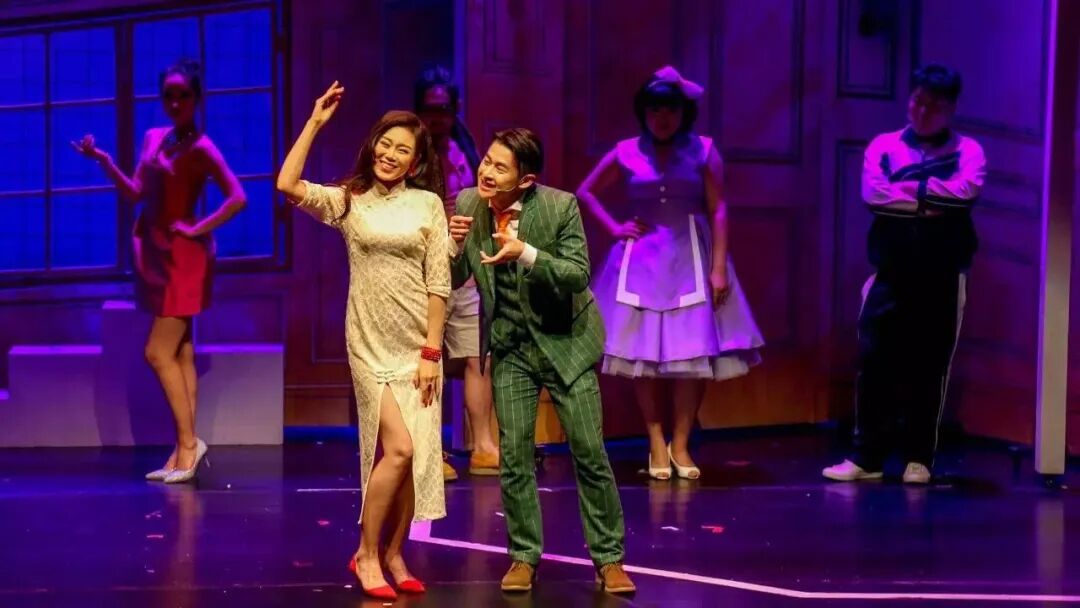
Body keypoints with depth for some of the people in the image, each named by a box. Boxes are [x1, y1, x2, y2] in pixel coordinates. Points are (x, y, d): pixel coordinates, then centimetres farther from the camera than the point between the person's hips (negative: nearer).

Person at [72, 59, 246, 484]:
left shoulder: (200, 149, -12)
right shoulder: (153, 138, 11)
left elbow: (237, 198, -19)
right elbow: (135, 194, 12)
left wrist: (198, 229, -15)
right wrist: (103, 161, 2)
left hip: (182, 257, -8)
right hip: (155, 254, 8)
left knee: (158, 353, -9)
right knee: (180, 354, 8)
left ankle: (188, 443, 0)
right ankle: (186, 449, 11)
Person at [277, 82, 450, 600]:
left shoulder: (428, 203, 2)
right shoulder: (348, 201, 2)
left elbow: (438, 282, -1)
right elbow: (288, 185, -14)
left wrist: (431, 351, -6)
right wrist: (315, 122, -12)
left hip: (418, 343, 2)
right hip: (370, 343, -2)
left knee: (417, 454, 4)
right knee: (398, 447, -13)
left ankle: (393, 555, 20)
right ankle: (366, 554, 3)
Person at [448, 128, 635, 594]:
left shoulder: (560, 206, -19)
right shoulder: (468, 204, -8)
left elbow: (579, 275, -20)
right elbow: (454, 279, -1)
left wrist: (526, 253, -34)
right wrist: (454, 244, -23)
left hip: (564, 340, -3)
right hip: (510, 345, 3)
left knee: (589, 451, -1)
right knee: (514, 454, 2)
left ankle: (609, 559, 10)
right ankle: (524, 556, 15)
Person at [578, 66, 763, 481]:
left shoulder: (703, 151, 1)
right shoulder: (626, 153, 4)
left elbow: (718, 212, -3)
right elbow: (586, 192, 15)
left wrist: (719, 268, -10)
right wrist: (614, 227, 2)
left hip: (690, 261, -1)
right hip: (641, 263, 1)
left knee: (694, 353, -5)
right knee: (642, 353, -1)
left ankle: (680, 445, 6)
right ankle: (656, 445, 8)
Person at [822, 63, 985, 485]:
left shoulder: (967, 150, 5)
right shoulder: (883, 146, 8)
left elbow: (967, 190, -16)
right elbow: (872, 194, -9)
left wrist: (910, 187, -10)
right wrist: (933, 201, -9)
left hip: (943, 276, -1)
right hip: (890, 273, 1)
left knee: (929, 368, 3)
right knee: (874, 362, -2)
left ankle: (919, 458, 13)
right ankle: (866, 456, 6)